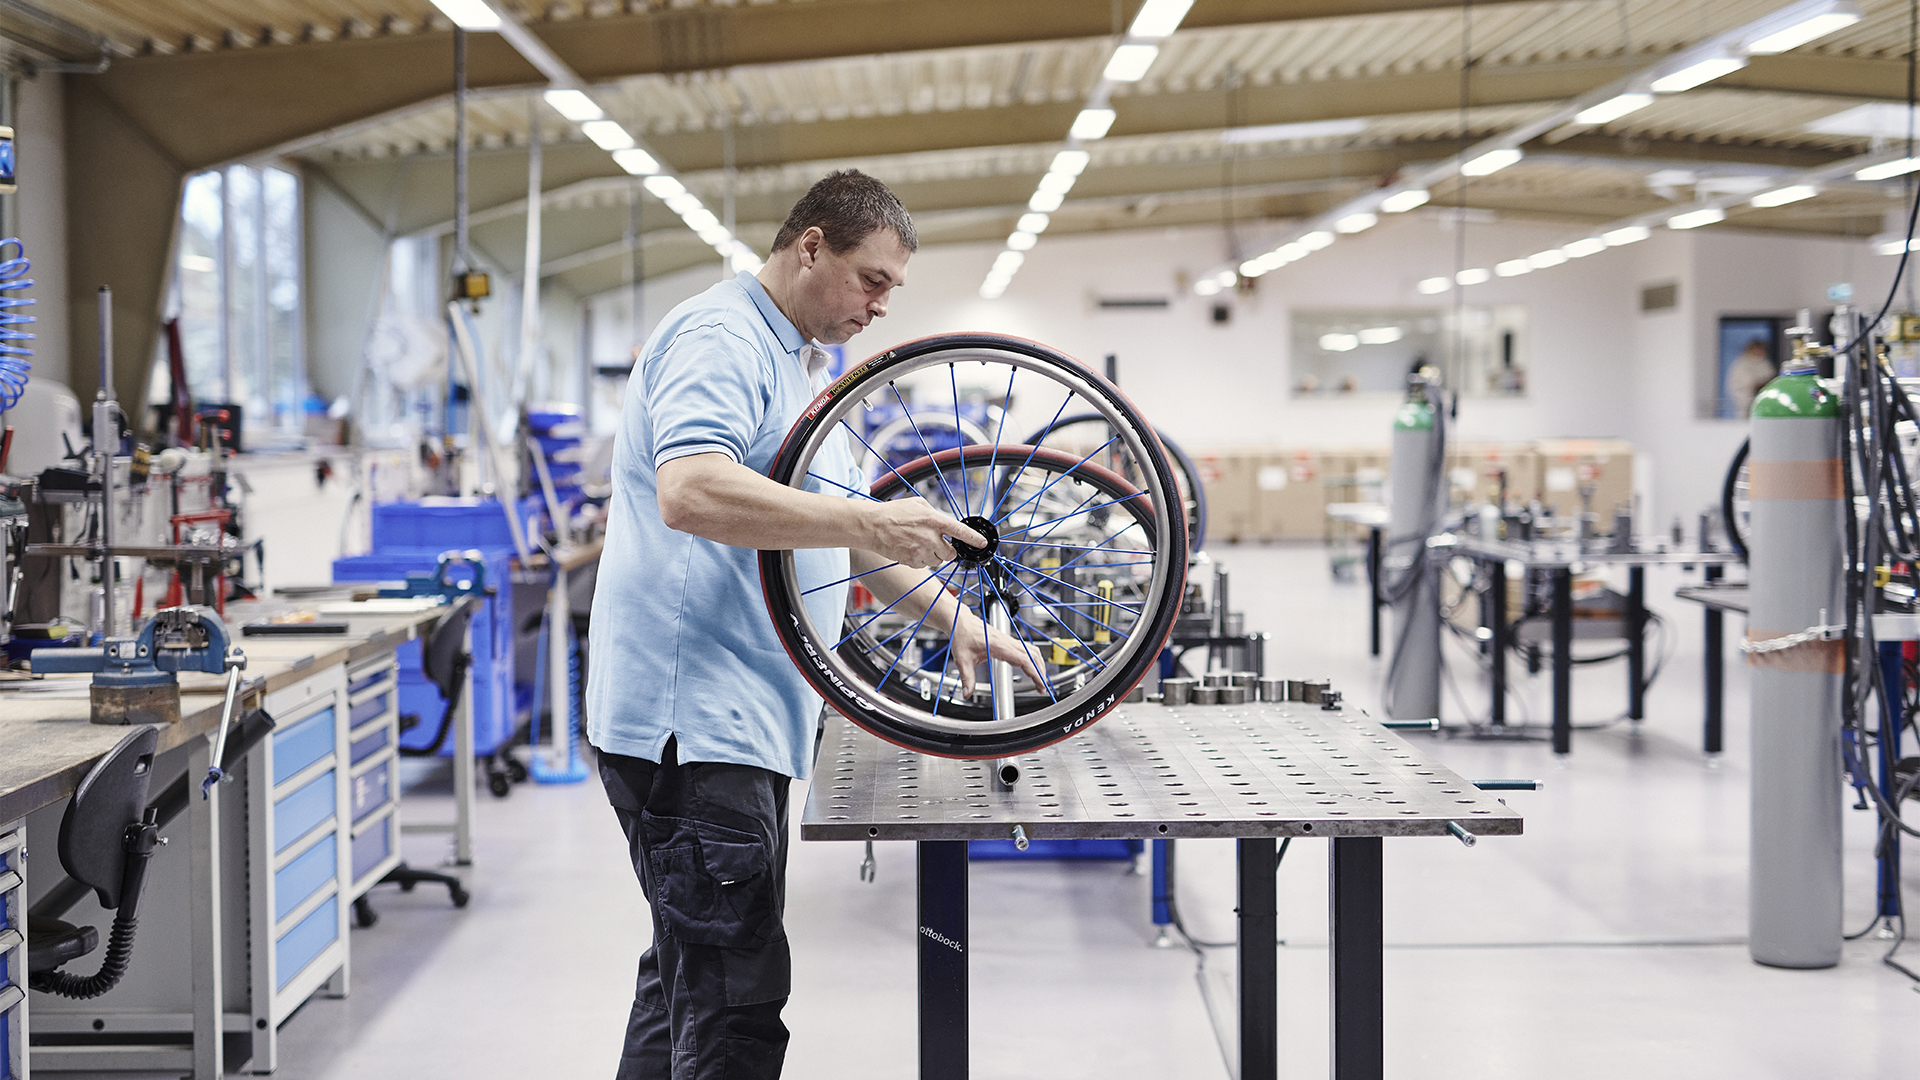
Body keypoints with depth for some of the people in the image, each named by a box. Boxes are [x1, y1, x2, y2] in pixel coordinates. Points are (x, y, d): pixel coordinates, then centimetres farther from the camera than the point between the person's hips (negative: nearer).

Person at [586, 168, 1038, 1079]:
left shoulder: (800, 367, 22)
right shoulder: (721, 337, -12)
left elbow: (838, 532, 28)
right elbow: (690, 493, -29)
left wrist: (953, 617, 18)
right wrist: (866, 521, -28)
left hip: (741, 721, 11)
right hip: (694, 720, -11)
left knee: (690, 971, 16)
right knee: (737, 988, -13)